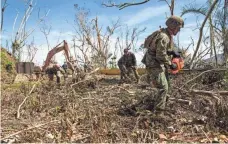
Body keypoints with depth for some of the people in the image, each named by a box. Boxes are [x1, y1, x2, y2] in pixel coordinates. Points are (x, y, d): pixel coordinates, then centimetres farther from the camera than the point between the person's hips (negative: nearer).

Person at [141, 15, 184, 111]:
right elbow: (161, 56, -27)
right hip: (154, 65, -10)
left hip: (159, 64, 10)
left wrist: (173, 53, 2)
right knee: (163, 87, -9)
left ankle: (160, 104, 37)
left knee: (165, 85, 21)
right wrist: (170, 65, -15)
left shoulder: (168, 34, 7)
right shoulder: (163, 37, -26)